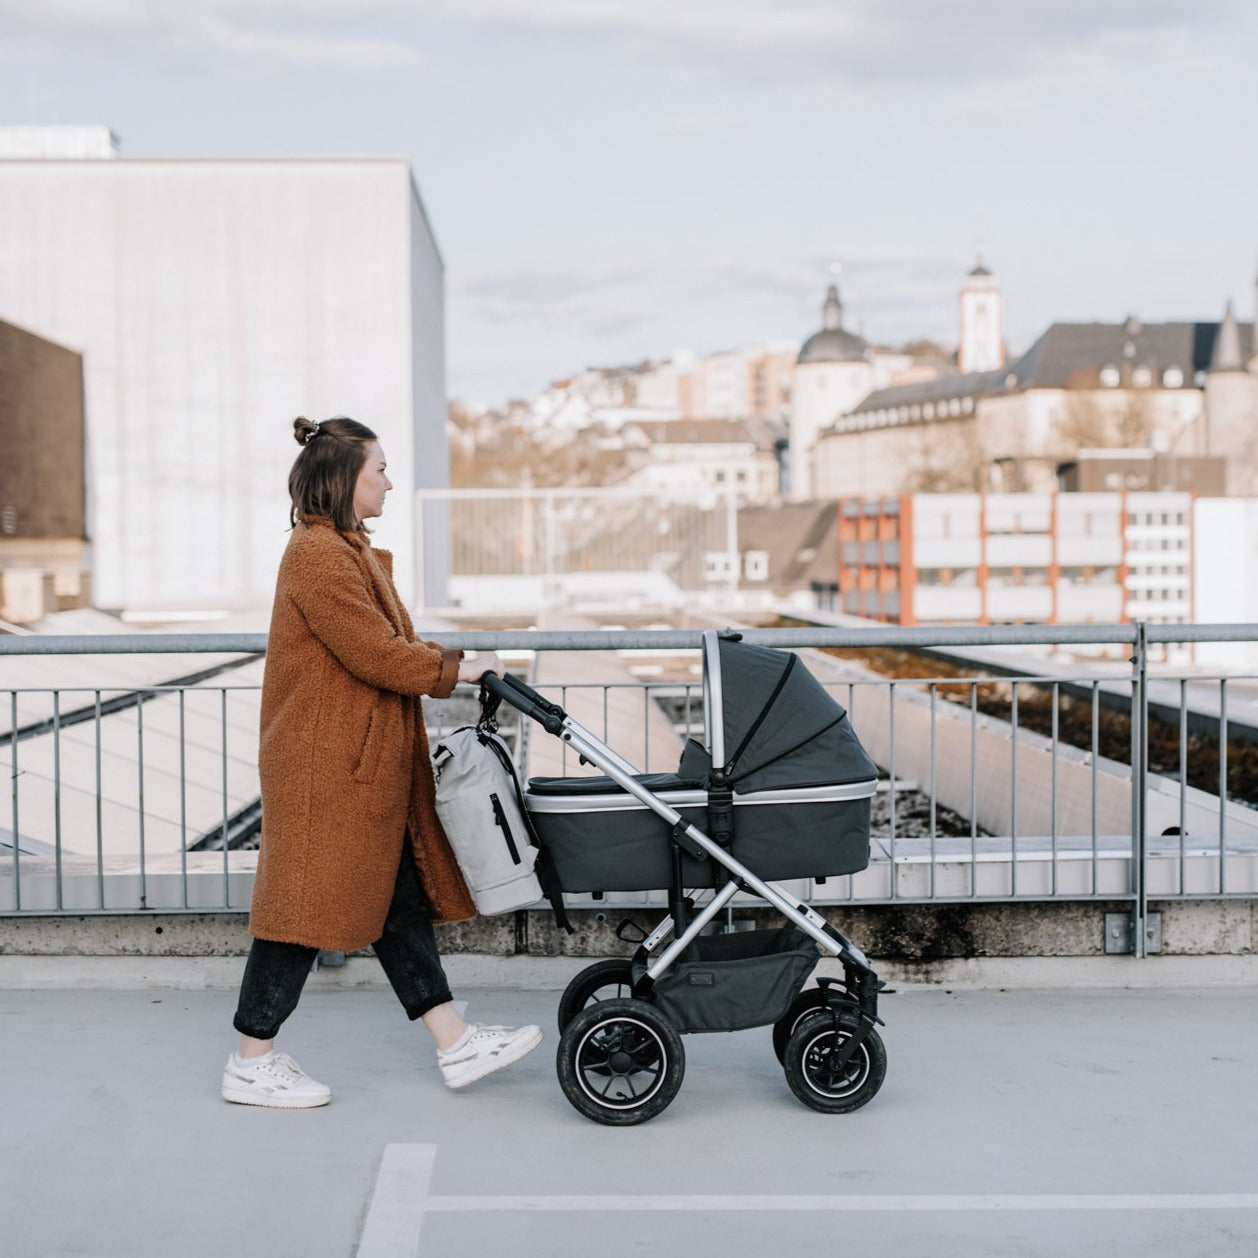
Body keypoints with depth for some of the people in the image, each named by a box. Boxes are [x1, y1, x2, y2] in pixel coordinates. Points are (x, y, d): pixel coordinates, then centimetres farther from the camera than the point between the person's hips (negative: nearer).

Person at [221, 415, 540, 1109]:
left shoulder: (347, 550, 16)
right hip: (326, 766, -11)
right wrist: (454, 669, -10)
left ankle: (456, 1045, 17)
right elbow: (375, 654, -21)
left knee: (402, 900, 11)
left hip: (367, 764, 11)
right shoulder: (317, 555, -18)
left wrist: (452, 663, 9)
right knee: (307, 904, -2)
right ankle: (250, 1064, 9)